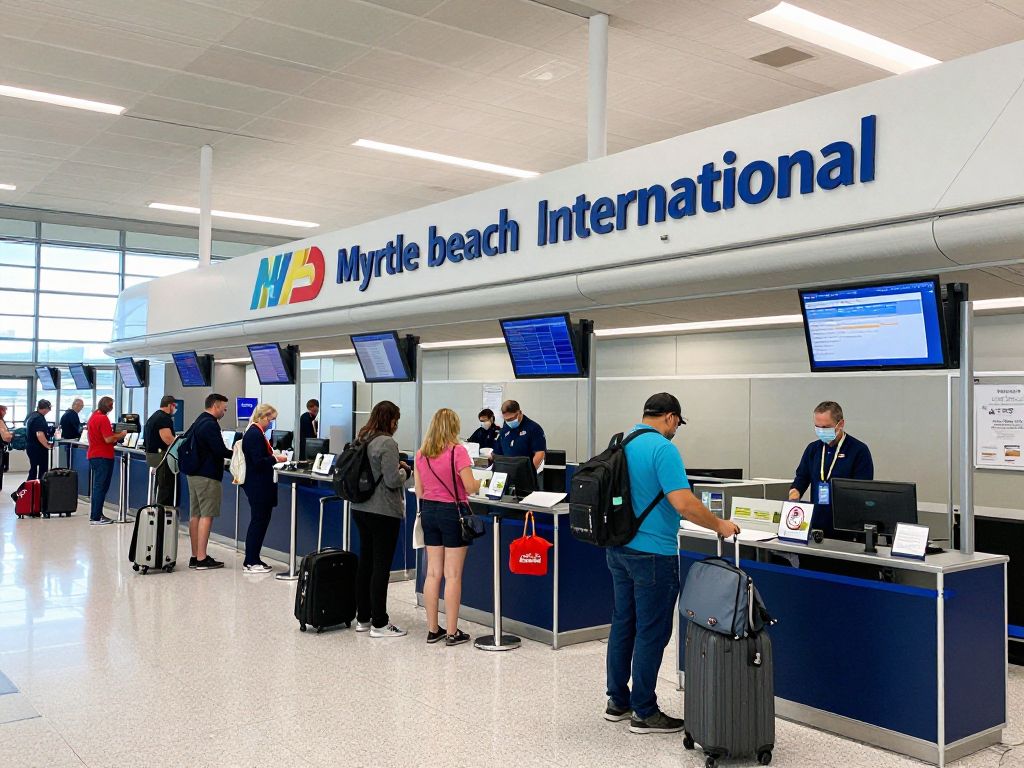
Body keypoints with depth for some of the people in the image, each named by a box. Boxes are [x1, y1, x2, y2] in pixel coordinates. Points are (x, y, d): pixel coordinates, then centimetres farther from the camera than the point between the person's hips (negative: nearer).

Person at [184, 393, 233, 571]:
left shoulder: (198, 422, 16)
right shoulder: (210, 424, -15)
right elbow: (220, 451, -21)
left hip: (194, 474, 10)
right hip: (207, 476, -10)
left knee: (195, 515, 10)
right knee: (206, 516, -7)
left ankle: (195, 556, 14)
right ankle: (202, 559, -7)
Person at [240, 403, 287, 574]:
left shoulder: (254, 432, 15)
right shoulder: (255, 434, -18)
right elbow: (258, 462, -23)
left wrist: (273, 456, 9)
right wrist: (276, 459, -12)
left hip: (258, 485, 11)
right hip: (258, 486, -11)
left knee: (259, 521, 14)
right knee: (258, 521, -4)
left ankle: (252, 560, 20)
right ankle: (251, 562, 2)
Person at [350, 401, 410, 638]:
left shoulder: (361, 440, 9)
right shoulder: (387, 443, -17)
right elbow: (393, 480, -20)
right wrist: (404, 470, 1)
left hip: (360, 509, 9)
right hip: (383, 512, -9)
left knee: (365, 562, 15)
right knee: (381, 566, -3)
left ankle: (363, 618, 23)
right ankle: (379, 624, 2)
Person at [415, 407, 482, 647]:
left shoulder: (421, 454, 3)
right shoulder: (458, 451, -14)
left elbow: (419, 491, 7)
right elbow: (470, 487, -16)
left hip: (429, 511, 6)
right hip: (452, 512, -5)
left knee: (433, 573, 11)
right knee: (452, 575, 1)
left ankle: (433, 629, 18)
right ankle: (452, 632, 6)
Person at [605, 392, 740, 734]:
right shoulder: (662, 449, -17)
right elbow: (683, 503, -24)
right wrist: (719, 525, -11)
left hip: (618, 548, 9)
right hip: (652, 553, -8)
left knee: (622, 625, 15)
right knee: (651, 632, 1)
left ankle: (618, 701, 23)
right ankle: (644, 713, 9)